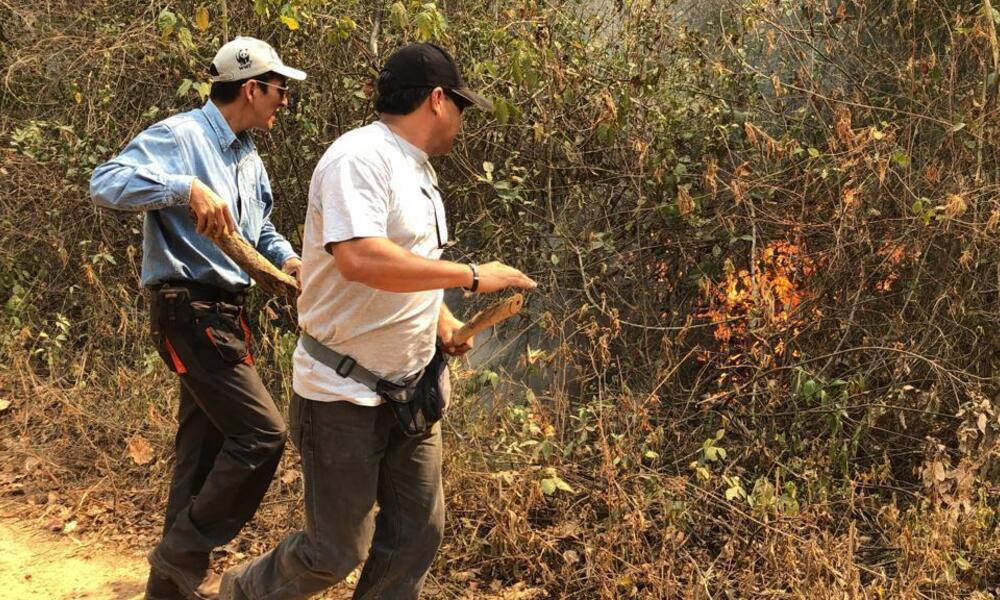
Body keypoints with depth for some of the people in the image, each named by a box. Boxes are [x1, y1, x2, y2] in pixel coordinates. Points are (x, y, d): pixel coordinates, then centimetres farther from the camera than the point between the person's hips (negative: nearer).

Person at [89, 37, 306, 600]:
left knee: (209, 442, 12)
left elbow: (261, 228, 25)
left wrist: (287, 260, 4)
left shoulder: (249, 156, 16)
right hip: (190, 308, -9)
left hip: (227, 313, 9)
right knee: (262, 433, -12)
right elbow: (106, 182, -23)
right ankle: (184, 552, 4)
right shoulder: (180, 136, -12)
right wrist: (187, 188, -33)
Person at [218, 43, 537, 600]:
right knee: (337, 552, 4)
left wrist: (442, 319, 5)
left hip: (410, 388, 9)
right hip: (342, 394, -9)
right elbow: (360, 259, -34)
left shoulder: (419, 170, 13)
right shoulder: (359, 157, -18)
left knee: (417, 535, 11)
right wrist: (471, 276, -29)